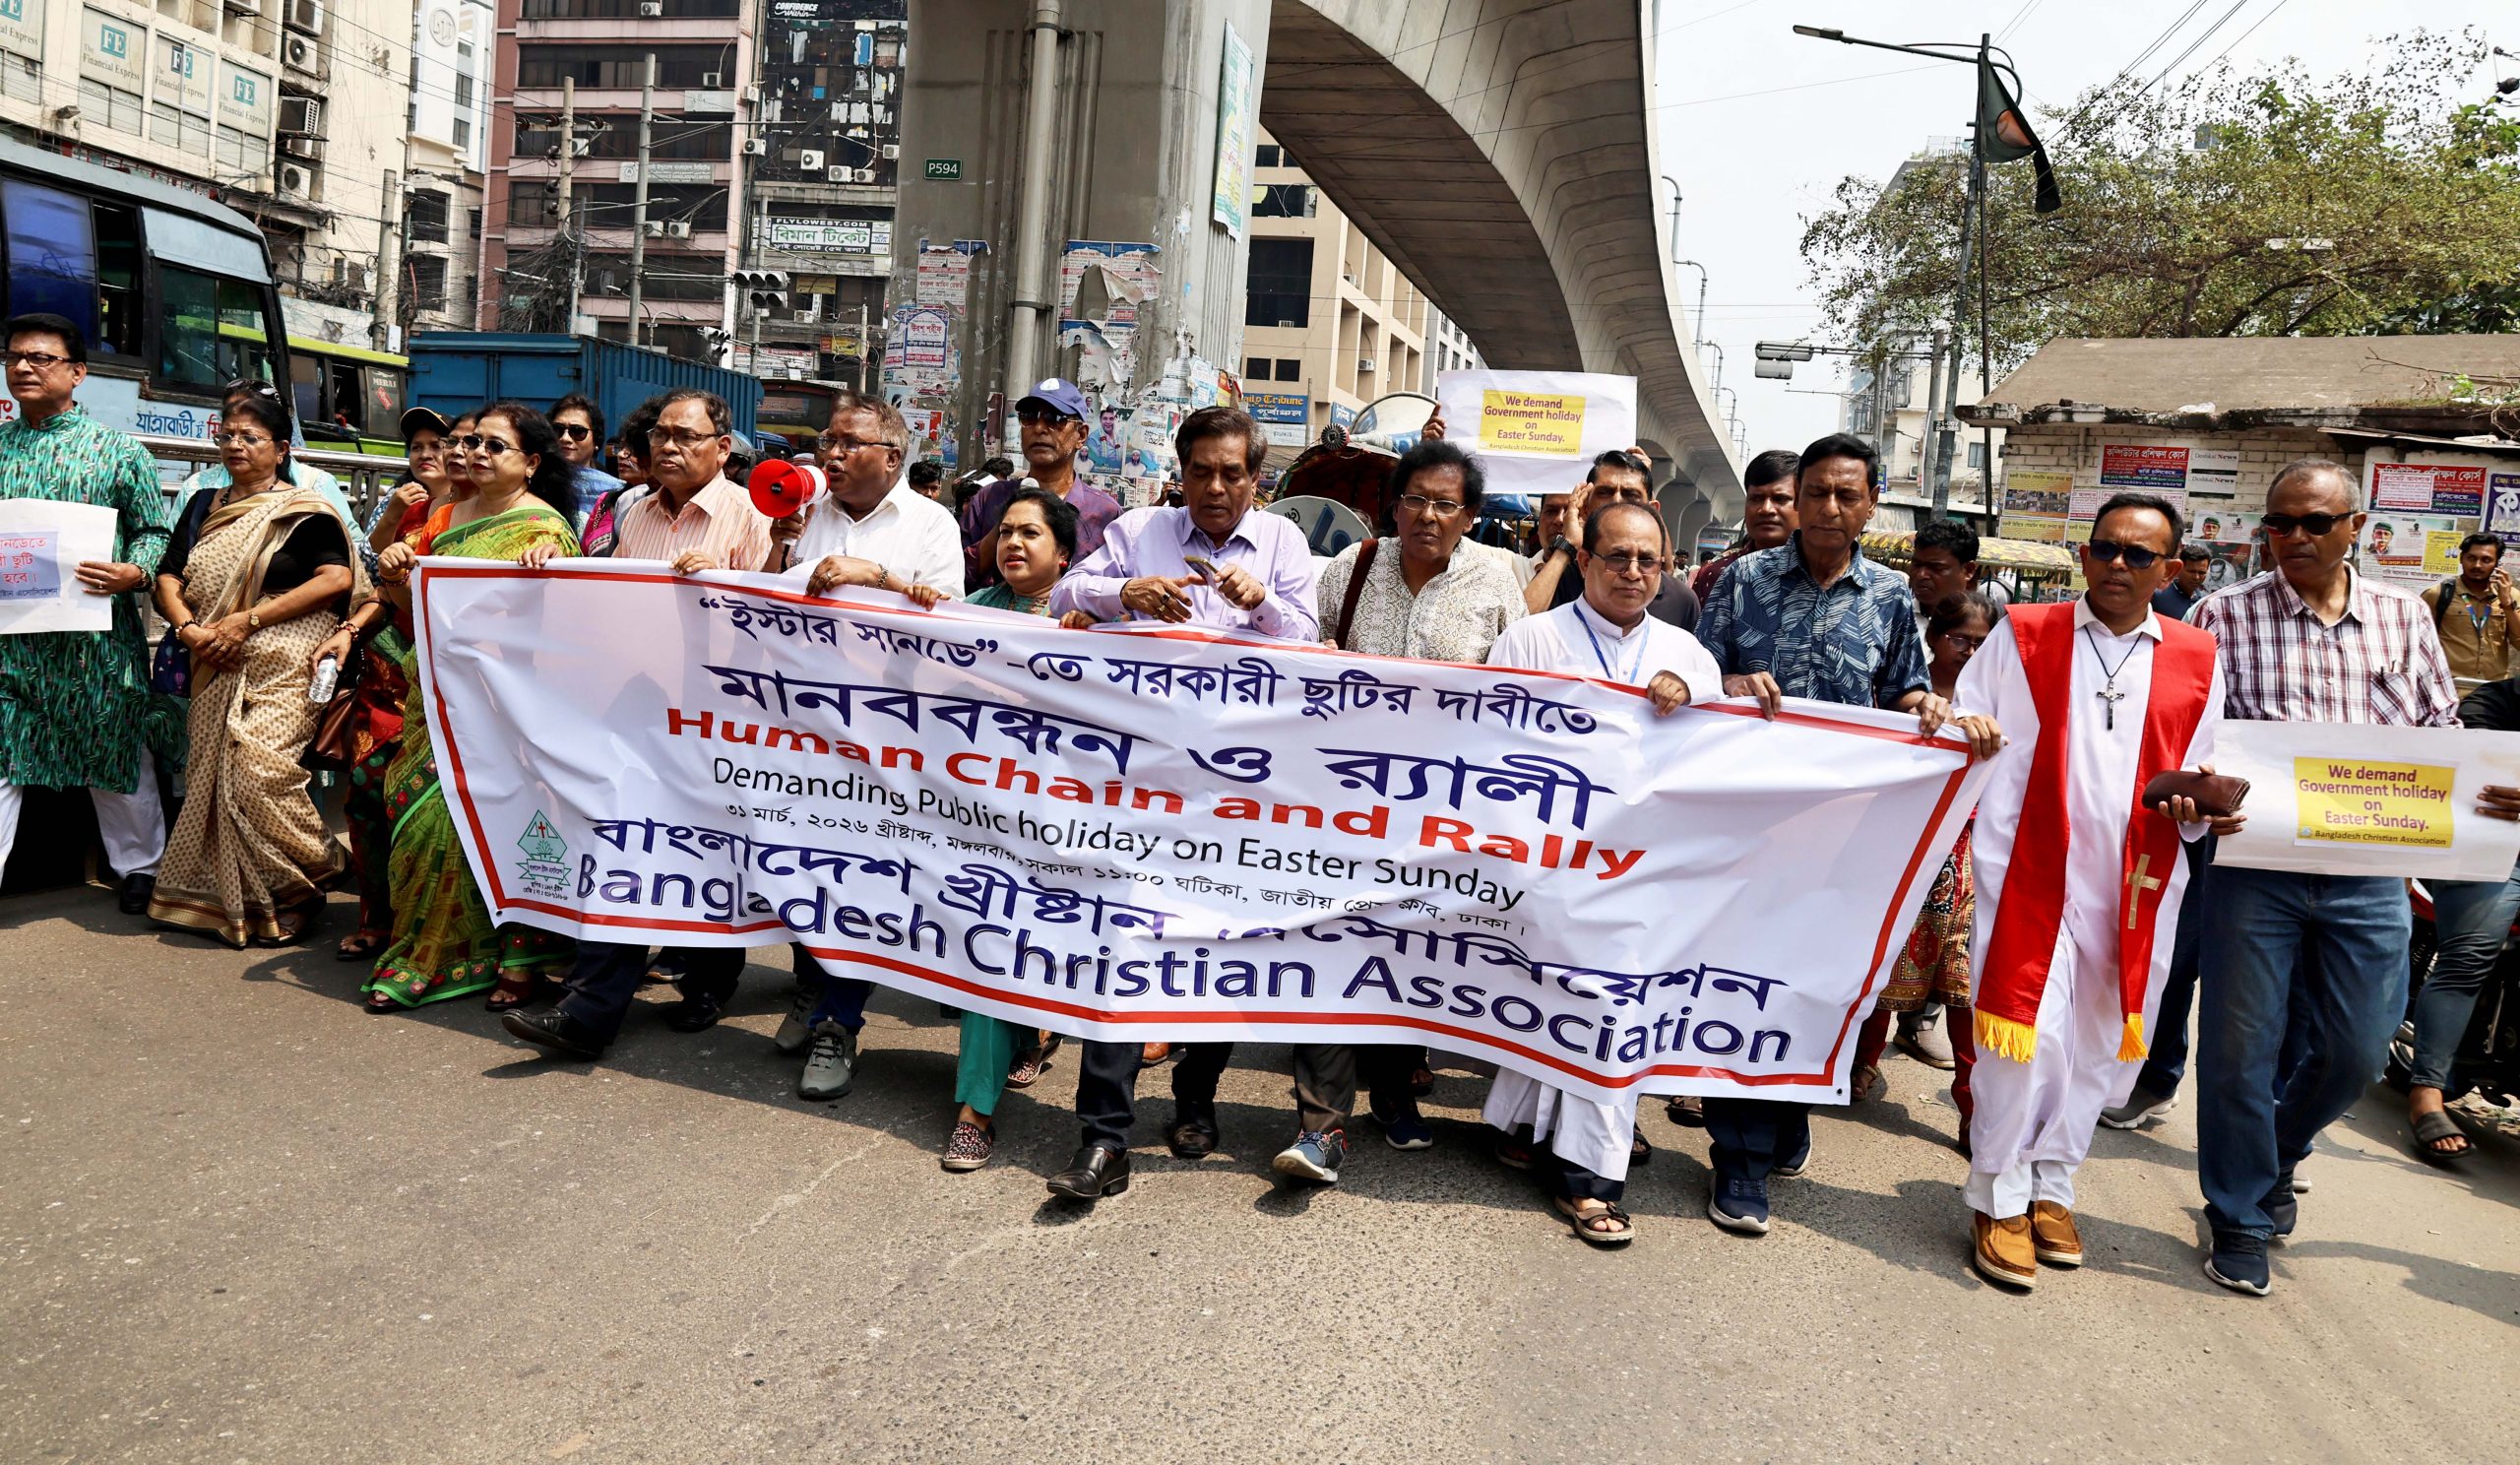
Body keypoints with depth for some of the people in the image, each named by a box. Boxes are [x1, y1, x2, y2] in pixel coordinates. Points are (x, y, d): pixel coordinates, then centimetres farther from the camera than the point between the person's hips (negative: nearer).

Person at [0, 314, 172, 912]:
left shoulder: (117, 450, 2)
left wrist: (133, 573, -17)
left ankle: (139, 865, 26)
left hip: (96, 638, -2)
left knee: (116, 759, 10)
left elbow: (154, 531, 2)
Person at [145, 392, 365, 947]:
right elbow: (169, 578, 16)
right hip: (216, 671, 7)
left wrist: (247, 620, -14)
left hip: (281, 669, -6)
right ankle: (220, 897, 19)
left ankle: (298, 892, -1)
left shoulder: (304, 511, -1)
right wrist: (187, 628, -6)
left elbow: (337, 578, -14)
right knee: (212, 774, 5)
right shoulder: (204, 507, 19)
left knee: (260, 773, -18)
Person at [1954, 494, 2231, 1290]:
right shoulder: (2022, 637, 3)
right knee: (2025, 1035, -8)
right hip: (2030, 875, -3)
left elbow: (2200, 773, 14)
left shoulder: (2195, 660, 10)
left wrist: (2201, 807, -6)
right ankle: (2000, 1200, 10)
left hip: (2136, 889, 3)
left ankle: (2051, 1185, 30)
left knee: (2102, 1046, 11)